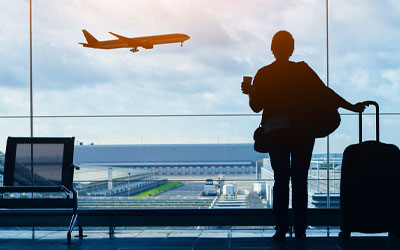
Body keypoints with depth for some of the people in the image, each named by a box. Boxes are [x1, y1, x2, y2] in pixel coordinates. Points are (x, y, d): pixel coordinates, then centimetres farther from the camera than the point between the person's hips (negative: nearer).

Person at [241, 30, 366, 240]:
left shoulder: (263, 74, -4)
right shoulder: (303, 70, -5)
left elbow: (256, 106, -2)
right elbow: (325, 93, -7)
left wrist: (250, 92, 18)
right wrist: (352, 107, 1)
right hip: (303, 134, 0)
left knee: (280, 180, 7)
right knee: (300, 180, 7)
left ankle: (281, 229, 4)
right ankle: (300, 230, 9)